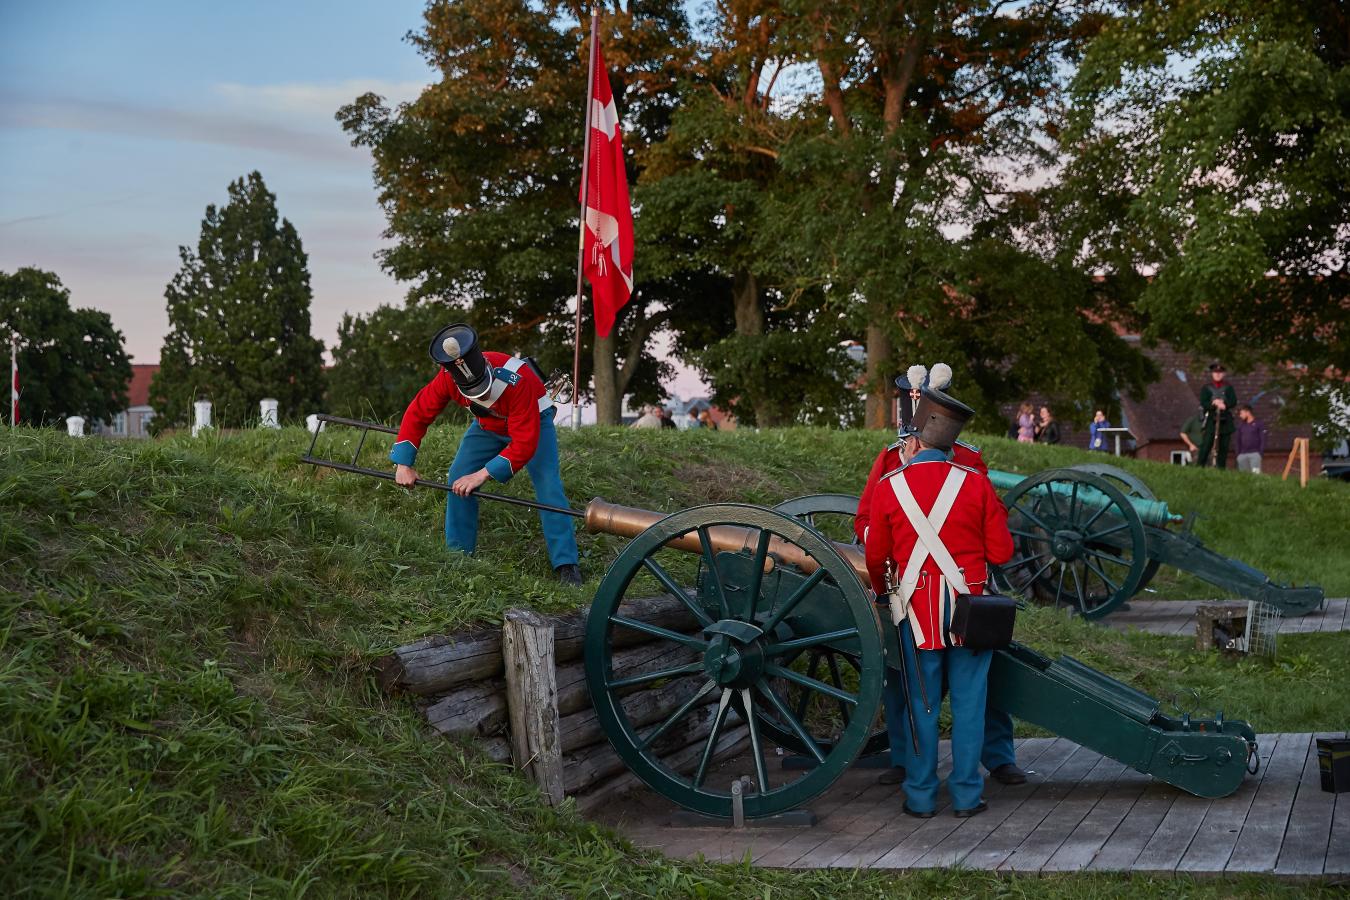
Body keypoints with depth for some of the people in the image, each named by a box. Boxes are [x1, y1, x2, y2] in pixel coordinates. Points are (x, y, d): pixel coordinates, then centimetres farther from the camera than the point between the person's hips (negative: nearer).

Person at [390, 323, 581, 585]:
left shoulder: (516, 379, -43)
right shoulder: (448, 378, -29)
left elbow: (524, 443, -39)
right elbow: (417, 414, -14)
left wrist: (483, 475, -42)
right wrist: (403, 464, -19)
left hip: (533, 422, -4)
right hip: (488, 425, 5)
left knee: (548, 487, -19)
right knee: (458, 482, -6)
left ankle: (566, 565, -13)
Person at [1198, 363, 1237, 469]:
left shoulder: (1228, 388, 12)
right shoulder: (1206, 388, 9)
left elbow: (1233, 402, 0)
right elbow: (1204, 404, -3)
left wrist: (1224, 404, -18)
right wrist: (1215, 403, -19)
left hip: (1226, 421, 2)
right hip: (1211, 421, -2)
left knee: (1223, 447, 2)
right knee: (1206, 446, -10)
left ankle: (1221, 468, 7)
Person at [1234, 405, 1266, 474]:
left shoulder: (1258, 424, 2)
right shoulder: (1241, 426, 16)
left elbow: (1263, 440, -1)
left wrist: (1260, 453, -10)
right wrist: (1238, 454, 10)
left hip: (1255, 454, -5)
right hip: (1243, 455, 5)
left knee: (1255, 473, -16)